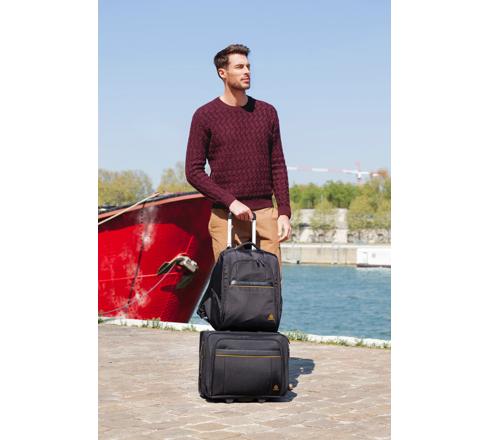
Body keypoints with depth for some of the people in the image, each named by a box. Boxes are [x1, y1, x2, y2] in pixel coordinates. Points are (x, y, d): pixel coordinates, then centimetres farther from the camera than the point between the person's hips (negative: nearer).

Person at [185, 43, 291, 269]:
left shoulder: (267, 112, 12)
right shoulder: (205, 116, 1)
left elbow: (278, 166, 13)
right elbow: (193, 172, -3)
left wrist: (284, 213, 4)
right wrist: (230, 202, -13)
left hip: (265, 212, 3)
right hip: (225, 216, -3)